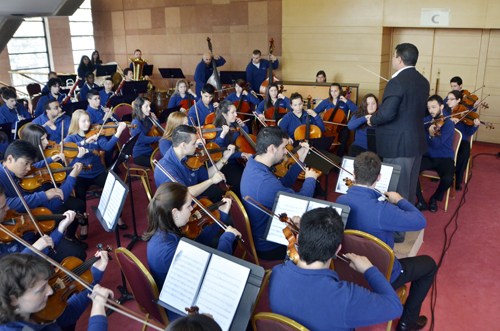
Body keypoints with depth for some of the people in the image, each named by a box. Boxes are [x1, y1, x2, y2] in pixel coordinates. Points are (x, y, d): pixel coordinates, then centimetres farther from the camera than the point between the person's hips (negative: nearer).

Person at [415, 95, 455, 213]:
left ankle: (434, 199, 3)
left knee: (448, 179, -32)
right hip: (428, 157, 3)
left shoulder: (448, 123, -8)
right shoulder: (427, 120, 8)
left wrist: (432, 135, -43)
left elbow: (437, 144, -23)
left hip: (444, 158, -3)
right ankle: (421, 202, -11)